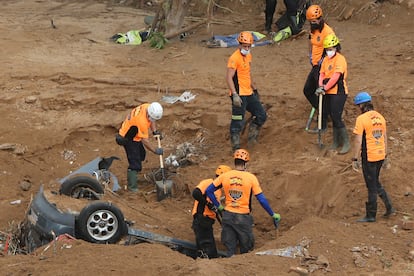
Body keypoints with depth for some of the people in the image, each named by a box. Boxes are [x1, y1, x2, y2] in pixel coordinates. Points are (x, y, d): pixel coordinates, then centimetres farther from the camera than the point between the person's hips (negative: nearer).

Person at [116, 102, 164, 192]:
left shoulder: (148, 107, -14)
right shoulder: (142, 121, -39)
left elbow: (152, 121, 8)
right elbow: (145, 140, -30)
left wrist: (155, 131, -7)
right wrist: (155, 150, -22)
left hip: (135, 136, 10)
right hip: (128, 139, -10)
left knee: (141, 155, 26)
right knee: (135, 163, -10)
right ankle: (132, 187, -4)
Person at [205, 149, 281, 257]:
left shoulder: (225, 176, -2)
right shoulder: (251, 178, -9)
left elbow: (208, 191, 3)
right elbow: (262, 199, -9)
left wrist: (218, 206, 12)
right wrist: (273, 215, 1)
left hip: (227, 216, 3)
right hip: (243, 218, -3)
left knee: (230, 250, 10)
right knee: (245, 251, 12)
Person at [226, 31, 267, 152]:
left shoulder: (248, 56, 12)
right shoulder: (234, 58, -17)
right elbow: (229, 77, -22)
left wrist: (254, 88, 29)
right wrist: (234, 95, -29)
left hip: (249, 93, 9)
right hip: (239, 95, -9)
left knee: (261, 115, 13)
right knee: (238, 123, -5)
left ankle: (251, 137, 27)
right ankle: (236, 148, 3)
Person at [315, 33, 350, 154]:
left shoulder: (340, 59, -11)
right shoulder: (326, 60, 14)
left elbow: (336, 76, -19)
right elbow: (322, 74, 7)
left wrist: (325, 88, -22)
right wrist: (321, 86, -13)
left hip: (338, 92, -8)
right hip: (328, 93, 8)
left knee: (336, 118, -11)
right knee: (333, 117, 12)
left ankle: (346, 143, -2)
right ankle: (336, 142, 22)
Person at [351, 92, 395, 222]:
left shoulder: (361, 119, -15)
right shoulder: (380, 117, 8)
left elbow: (358, 140, -17)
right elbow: (384, 138, 14)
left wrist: (355, 159, -12)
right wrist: (385, 155, 22)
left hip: (369, 157, -7)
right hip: (380, 155, 7)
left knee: (372, 186, 1)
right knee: (375, 183, 22)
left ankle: (371, 215, 10)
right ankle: (389, 207, 18)